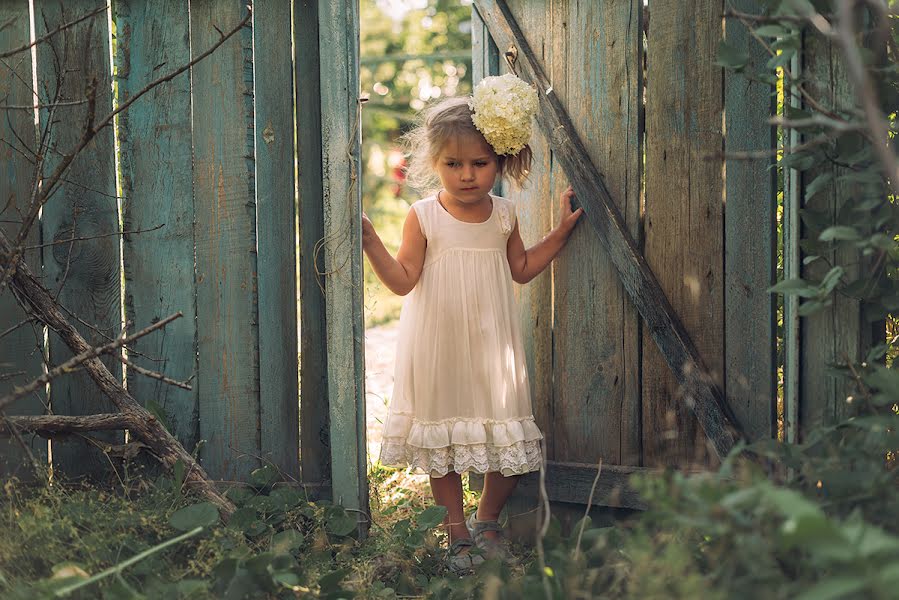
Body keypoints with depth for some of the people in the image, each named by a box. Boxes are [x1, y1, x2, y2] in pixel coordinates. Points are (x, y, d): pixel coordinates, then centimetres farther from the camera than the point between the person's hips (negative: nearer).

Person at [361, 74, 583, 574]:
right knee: (442, 437, 7)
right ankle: (457, 532, 22)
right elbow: (403, 280, -9)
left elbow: (521, 269, 15)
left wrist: (563, 230, 12)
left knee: (508, 438, 2)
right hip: (439, 350, -2)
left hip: (491, 347, 2)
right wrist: (371, 242, -20)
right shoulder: (424, 217, -7)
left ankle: (488, 522, 24)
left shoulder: (503, 215, 2)